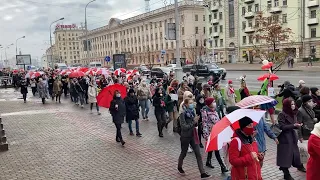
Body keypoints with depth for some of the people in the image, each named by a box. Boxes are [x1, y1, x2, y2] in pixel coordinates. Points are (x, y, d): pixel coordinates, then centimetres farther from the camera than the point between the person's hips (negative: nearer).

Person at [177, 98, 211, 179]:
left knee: (198, 154, 1)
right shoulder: (183, 114, -16)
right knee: (184, 153, 13)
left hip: (193, 136, 6)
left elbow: (194, 124, 10)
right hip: (185, 136, -5)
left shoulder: (192, 112, 2)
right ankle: (179, 167, 39)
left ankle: (202, 173, 3)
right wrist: (193, 122, -27)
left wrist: (196, 121, -12)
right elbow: (184, 126, -22)